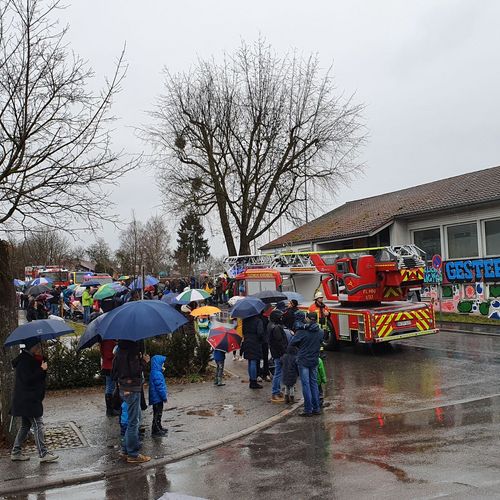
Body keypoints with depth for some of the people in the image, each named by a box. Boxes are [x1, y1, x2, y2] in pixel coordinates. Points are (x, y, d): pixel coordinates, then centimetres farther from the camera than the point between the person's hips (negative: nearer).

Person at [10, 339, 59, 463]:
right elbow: (28, 379, -24)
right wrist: (42, 370, -22)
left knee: (25, 425, 17)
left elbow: (40, 377, 14)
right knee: (38, 425, -8)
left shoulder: (31, 359, 14)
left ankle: (15, 452, 24)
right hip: (28, 400, -10)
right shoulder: (24, 361, -16)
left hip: (27, 400, 10)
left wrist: (42, 364, 1)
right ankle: (43, 454, -5)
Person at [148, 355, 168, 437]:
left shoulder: (154, 373, 10)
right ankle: (155, 431, 4)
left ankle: (159, 428, 31)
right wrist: (165, 397, -16)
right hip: (157, 398, -10)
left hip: (156, 398, 10)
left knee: (158, 414, 20)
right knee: (157, 414, -2)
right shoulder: (157, 374, -23)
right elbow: (160, 387, -22)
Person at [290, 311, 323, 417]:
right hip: (314, 361, 5)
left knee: (306, 385, 1)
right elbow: (320, 344, 9)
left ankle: (308, 410, 3)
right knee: (314, 384, 14)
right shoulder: (320, 332, -1)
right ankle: (316, 408, 18)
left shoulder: (302, 331, -15)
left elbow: (292, 343, -7)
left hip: (303, 361, -4)